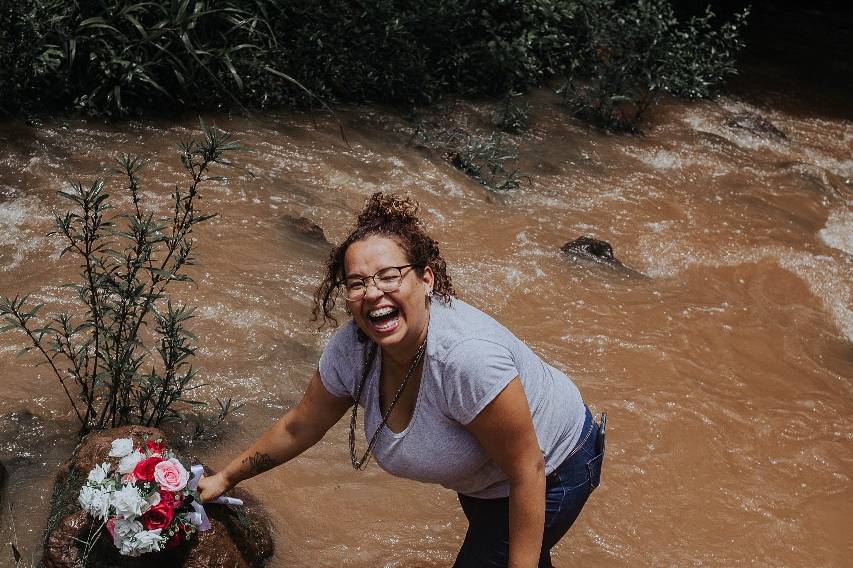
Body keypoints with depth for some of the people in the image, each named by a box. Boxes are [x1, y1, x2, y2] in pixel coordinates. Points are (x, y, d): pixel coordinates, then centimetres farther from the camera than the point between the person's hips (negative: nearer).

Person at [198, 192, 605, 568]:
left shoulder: (467, 357, -43)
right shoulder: (351, 349, -22)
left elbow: (527, 472, -32)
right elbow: (298, 428, -4)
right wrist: (224, 479, 2)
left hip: (553, 469, -6)